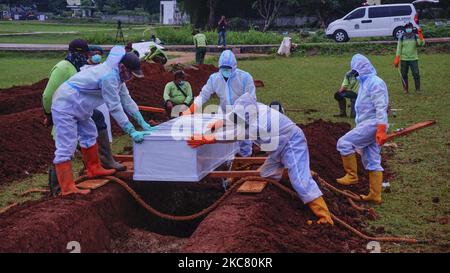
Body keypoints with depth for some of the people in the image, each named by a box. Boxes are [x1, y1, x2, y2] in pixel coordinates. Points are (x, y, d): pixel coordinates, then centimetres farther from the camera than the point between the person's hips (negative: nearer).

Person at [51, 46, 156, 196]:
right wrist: (132, 132, -25)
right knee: (66, 147, -13)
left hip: (78, 107, 11)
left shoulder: (116, 74, 5)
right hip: (65, 106, -11)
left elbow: (127, 100, 8)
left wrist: (143, 123, 4)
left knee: (89, 135, 22)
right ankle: (67, 188, -15)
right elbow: (115, 108, -27)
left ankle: (94, 169, 36)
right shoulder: (109, 77, -27)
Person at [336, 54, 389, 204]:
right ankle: (375, 195, 12)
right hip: (366, 124, 10)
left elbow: (381, 108, -21)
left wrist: (381, 130, -27)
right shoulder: (365, 83, 18)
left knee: (344, 143, -10)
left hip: (373, 124, -10)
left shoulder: (375, 83, -14)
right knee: (372, 162, 9)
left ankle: (352, 175, -1)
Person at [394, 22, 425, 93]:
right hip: (404, 59, 1)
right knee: (404, 75, 7)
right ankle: (405, 89, 21)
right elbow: (399, 48, 2)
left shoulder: (416, 36, 0)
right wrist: (396, 59, -4)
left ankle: (418, 89, 7)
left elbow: (421, 44, -15)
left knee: (416, 74, -6)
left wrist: (420, 34, -24)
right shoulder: (401, 37, 1)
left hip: (413, 59, -1)